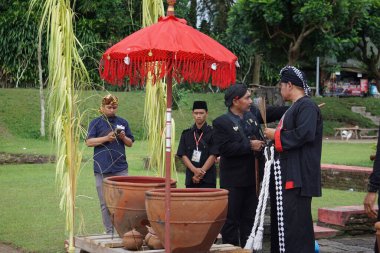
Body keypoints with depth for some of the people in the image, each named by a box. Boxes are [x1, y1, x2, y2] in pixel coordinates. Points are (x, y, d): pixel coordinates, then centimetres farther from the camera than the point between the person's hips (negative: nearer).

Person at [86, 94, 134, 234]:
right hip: (102, 169, -1)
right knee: (105, 203, 4)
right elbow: (89, 142, -5)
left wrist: (123, 137, -7)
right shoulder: (96, 123, 4)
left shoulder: (123, 122, 12)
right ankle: (109, 231, 11)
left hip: (120, 168, 1)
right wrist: (106, 138, -16)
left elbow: (130, 143, 15)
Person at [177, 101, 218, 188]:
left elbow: (213, 155, -5)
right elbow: (183, 155, 4)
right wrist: (195, 170, -11)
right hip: (191, 179, 3)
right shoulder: (186, 134, 9)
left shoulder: (212, 133, 0)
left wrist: (201, 172, -12)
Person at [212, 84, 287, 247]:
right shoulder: (221, 123, -11)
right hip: (233, 181, -6)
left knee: (249, 218, 13)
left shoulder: (253, 114, 6)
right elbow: (224, 148, -19)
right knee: (231, 219, 0)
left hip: (252, 178, 6)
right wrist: (249, 146, -18)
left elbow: (272, 113, 14)